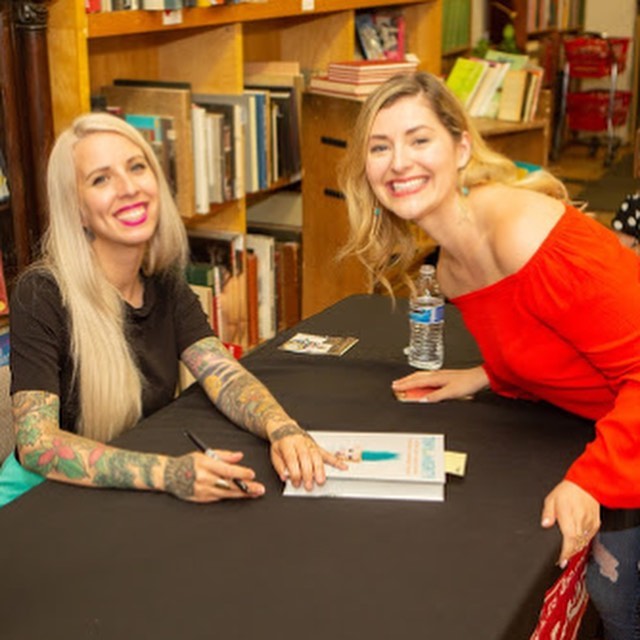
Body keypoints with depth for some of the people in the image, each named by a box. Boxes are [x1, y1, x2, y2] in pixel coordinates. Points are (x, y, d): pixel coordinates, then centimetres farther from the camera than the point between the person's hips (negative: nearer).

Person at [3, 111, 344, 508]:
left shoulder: (165, 284, 2)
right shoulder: (40, 295, -16)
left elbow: (226, 376, -8)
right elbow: (35, 445, -24)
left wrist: (283, 430, -29)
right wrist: (167, 474, -37)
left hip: (147, 503, 5)